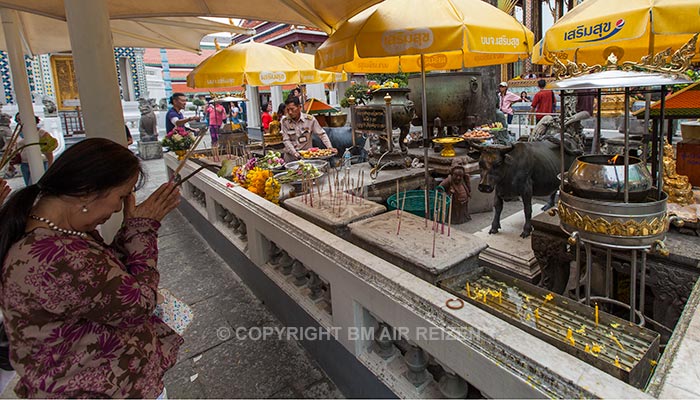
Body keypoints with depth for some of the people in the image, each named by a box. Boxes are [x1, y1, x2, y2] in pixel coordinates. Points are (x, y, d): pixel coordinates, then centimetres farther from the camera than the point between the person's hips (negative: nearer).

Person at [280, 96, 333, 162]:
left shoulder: (310, 119, -6)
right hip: (290, 156, 1)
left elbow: (322, 134, -1)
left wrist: (330, 147, -13)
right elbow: (286, 140, -5)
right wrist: (294, 153, -18)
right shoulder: (285, 121, -3)